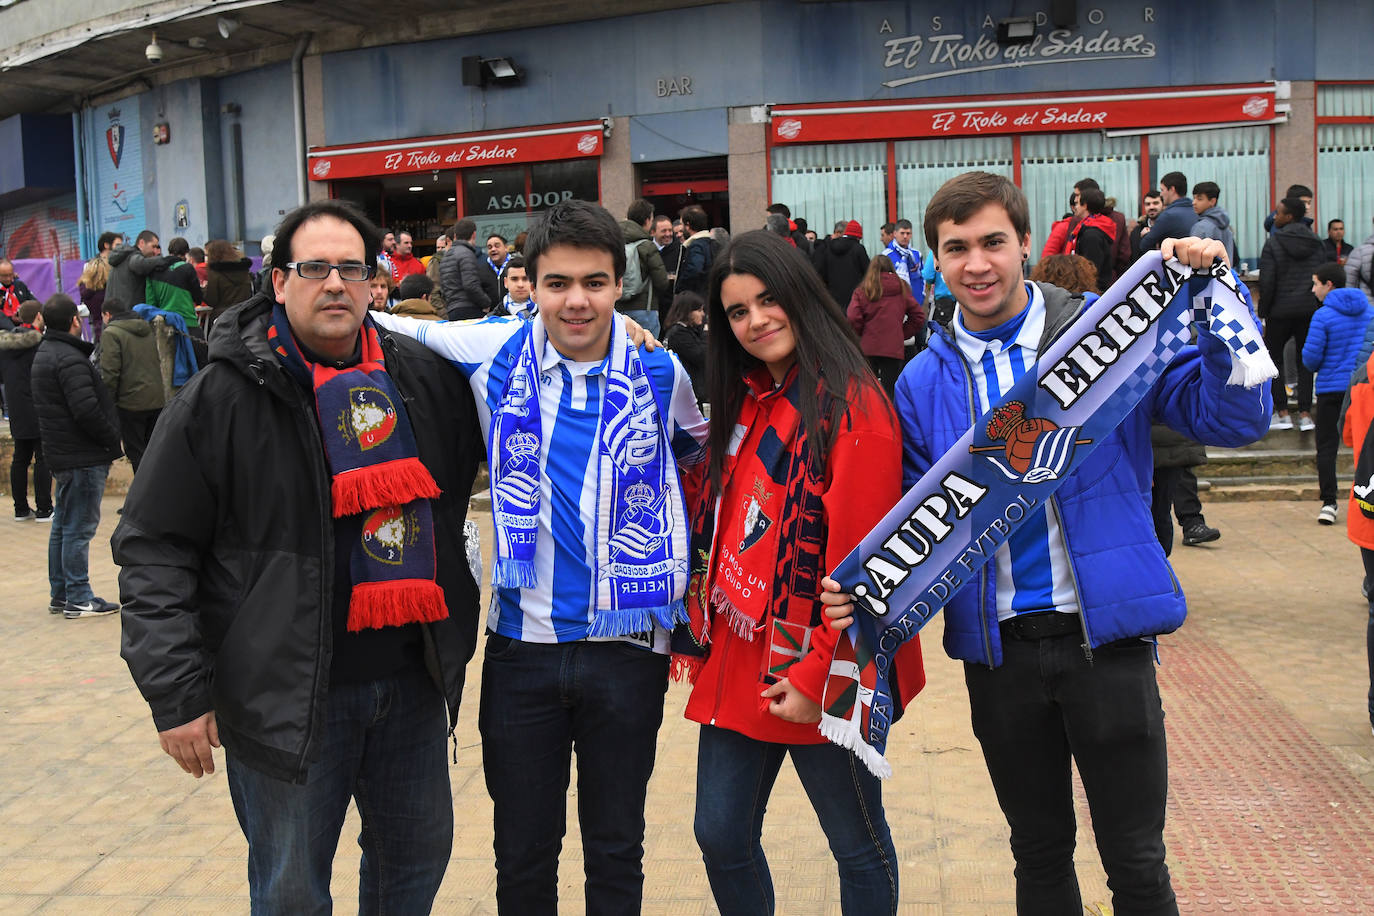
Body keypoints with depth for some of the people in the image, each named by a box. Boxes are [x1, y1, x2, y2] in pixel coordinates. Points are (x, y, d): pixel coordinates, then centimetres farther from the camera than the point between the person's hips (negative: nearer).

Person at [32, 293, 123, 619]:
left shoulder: (43, 354, 15)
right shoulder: (70, 358, -18)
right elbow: (86, 410, -26)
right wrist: (113, 438, -12)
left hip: (61, 454, 10)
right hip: (83, 457, -10)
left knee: (63, 525, 16)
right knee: (79, 528, -5)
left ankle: (59, 594, 23)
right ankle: (78, 598, -1)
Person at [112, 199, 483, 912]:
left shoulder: (425, 378, 4)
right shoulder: (222, 397, -8)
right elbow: (153, 551, -7)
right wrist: (176, 693, -11)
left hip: (413, 680, 4)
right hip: (286, 694, -4)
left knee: (419, 853, 20)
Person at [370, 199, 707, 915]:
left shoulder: (660, 371, -2)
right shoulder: (494, 352, -3)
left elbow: (697, 455, 17)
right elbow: (388, 329, 13)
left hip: (627, 647, 0)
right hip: (522, 642, 1)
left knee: (616, 853, 14)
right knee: (522, 850, 14)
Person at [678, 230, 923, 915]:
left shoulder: (850, 405, -13)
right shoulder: (747, 401, 11)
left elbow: (861, 558, -18)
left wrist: (821, 676, -19)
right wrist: (700, 627, 9)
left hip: (816, 673, -7)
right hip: (738, 659, 7)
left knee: (858, 846, 11)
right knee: (721, 837, 12)